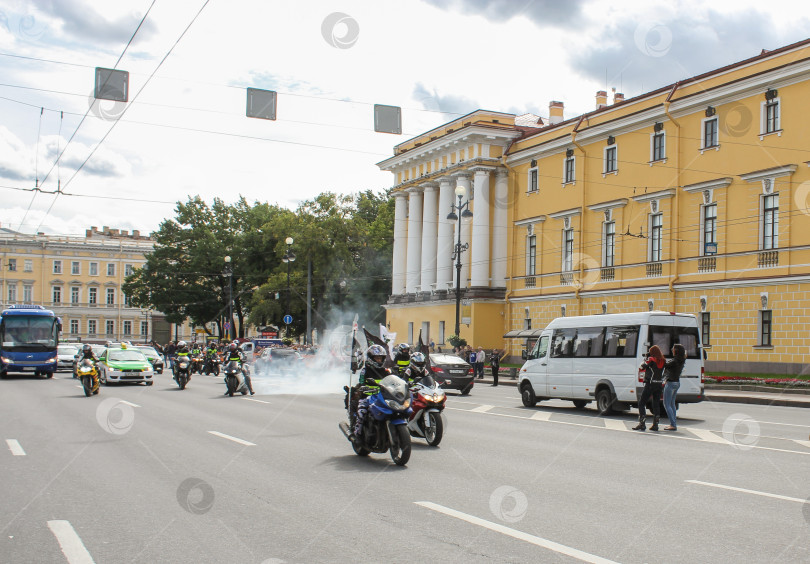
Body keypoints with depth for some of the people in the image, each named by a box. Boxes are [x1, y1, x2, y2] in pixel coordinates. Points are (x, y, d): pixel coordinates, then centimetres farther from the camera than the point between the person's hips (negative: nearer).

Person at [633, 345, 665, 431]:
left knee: (641, 403, -1)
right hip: (659, 384, 7)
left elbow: (641, 368, -10)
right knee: (656, 404, 12)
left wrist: (646, 358, 0)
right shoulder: (663, 361, 7)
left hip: (650, 384, -7)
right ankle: (655, 425, 10)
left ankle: (642, 424, -9)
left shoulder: (651, 359, -12)